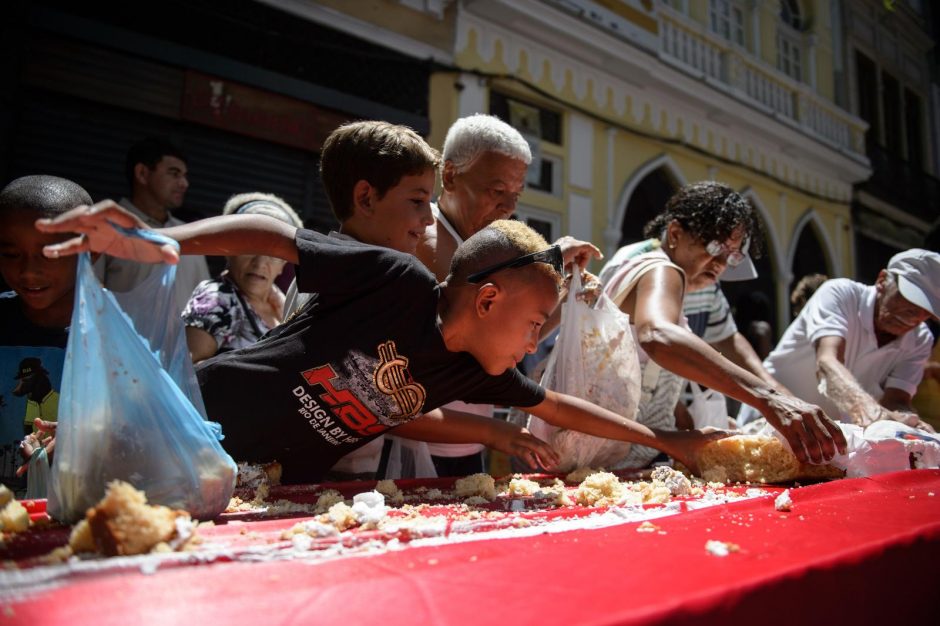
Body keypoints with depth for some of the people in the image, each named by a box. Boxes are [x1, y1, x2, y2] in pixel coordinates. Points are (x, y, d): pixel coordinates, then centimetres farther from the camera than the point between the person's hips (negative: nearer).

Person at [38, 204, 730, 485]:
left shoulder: (475, 370, 2)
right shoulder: (397, 279, -20)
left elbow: (558, 407, 12)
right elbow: (275, 234, -20)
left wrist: (665, 440, 16)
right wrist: (159, 243, -35)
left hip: (282, 488, 6)